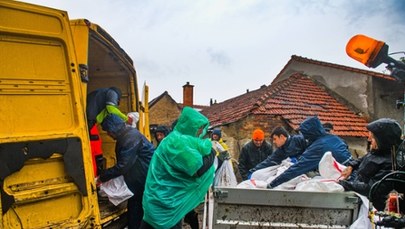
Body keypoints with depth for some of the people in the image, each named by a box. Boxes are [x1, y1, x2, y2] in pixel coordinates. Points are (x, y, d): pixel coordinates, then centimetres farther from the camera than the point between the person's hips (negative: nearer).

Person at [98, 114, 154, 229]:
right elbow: (123, 163, 15)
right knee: (134, 209, 14)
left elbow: (123, 166, -26)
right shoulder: (124, 136, 8)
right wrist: (105, 175, 8)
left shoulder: (131, 137, -24)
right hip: (139, 179, 10)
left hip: (147, 179, -10)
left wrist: (102, 177, -18)